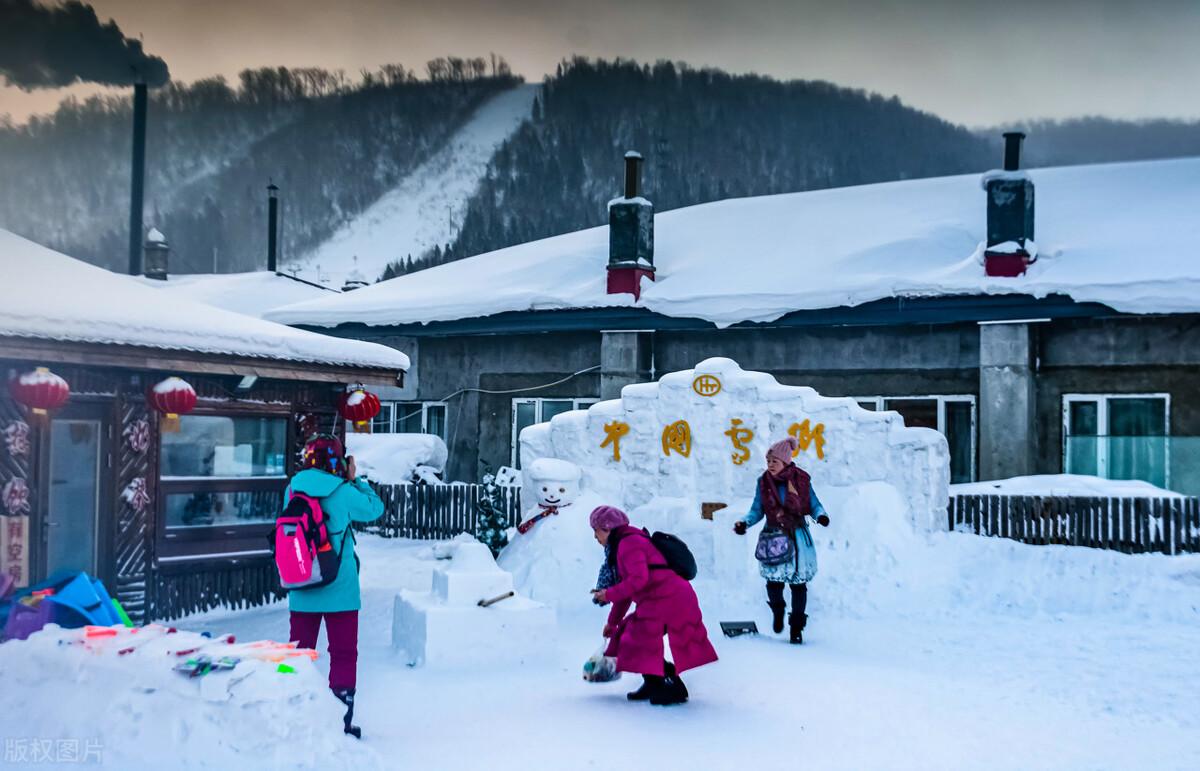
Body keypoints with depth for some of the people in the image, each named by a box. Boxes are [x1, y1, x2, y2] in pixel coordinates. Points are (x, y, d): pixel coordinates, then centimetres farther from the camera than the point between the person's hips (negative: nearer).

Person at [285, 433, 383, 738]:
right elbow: (375, 508, 2)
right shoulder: (343, 493, -13)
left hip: (301, 592, 4)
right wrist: (355, 479, 12)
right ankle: (341, 721, 5)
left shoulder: (293, 490, -2)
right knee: (344, 654, 5)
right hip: (339, 591, -4)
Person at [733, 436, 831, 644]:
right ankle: (777, 610, 21)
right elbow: (757, 510, 7)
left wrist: (821, 516, -18)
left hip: (797, 537, -1)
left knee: (798, 583, 0)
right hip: (773, 538, 1)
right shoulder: (763, 482, 2)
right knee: (773, 580, -12)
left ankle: (796, 627, 14)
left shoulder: (801, 480, -3)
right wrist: (745, 522, -10)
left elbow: (814, 505, 3)